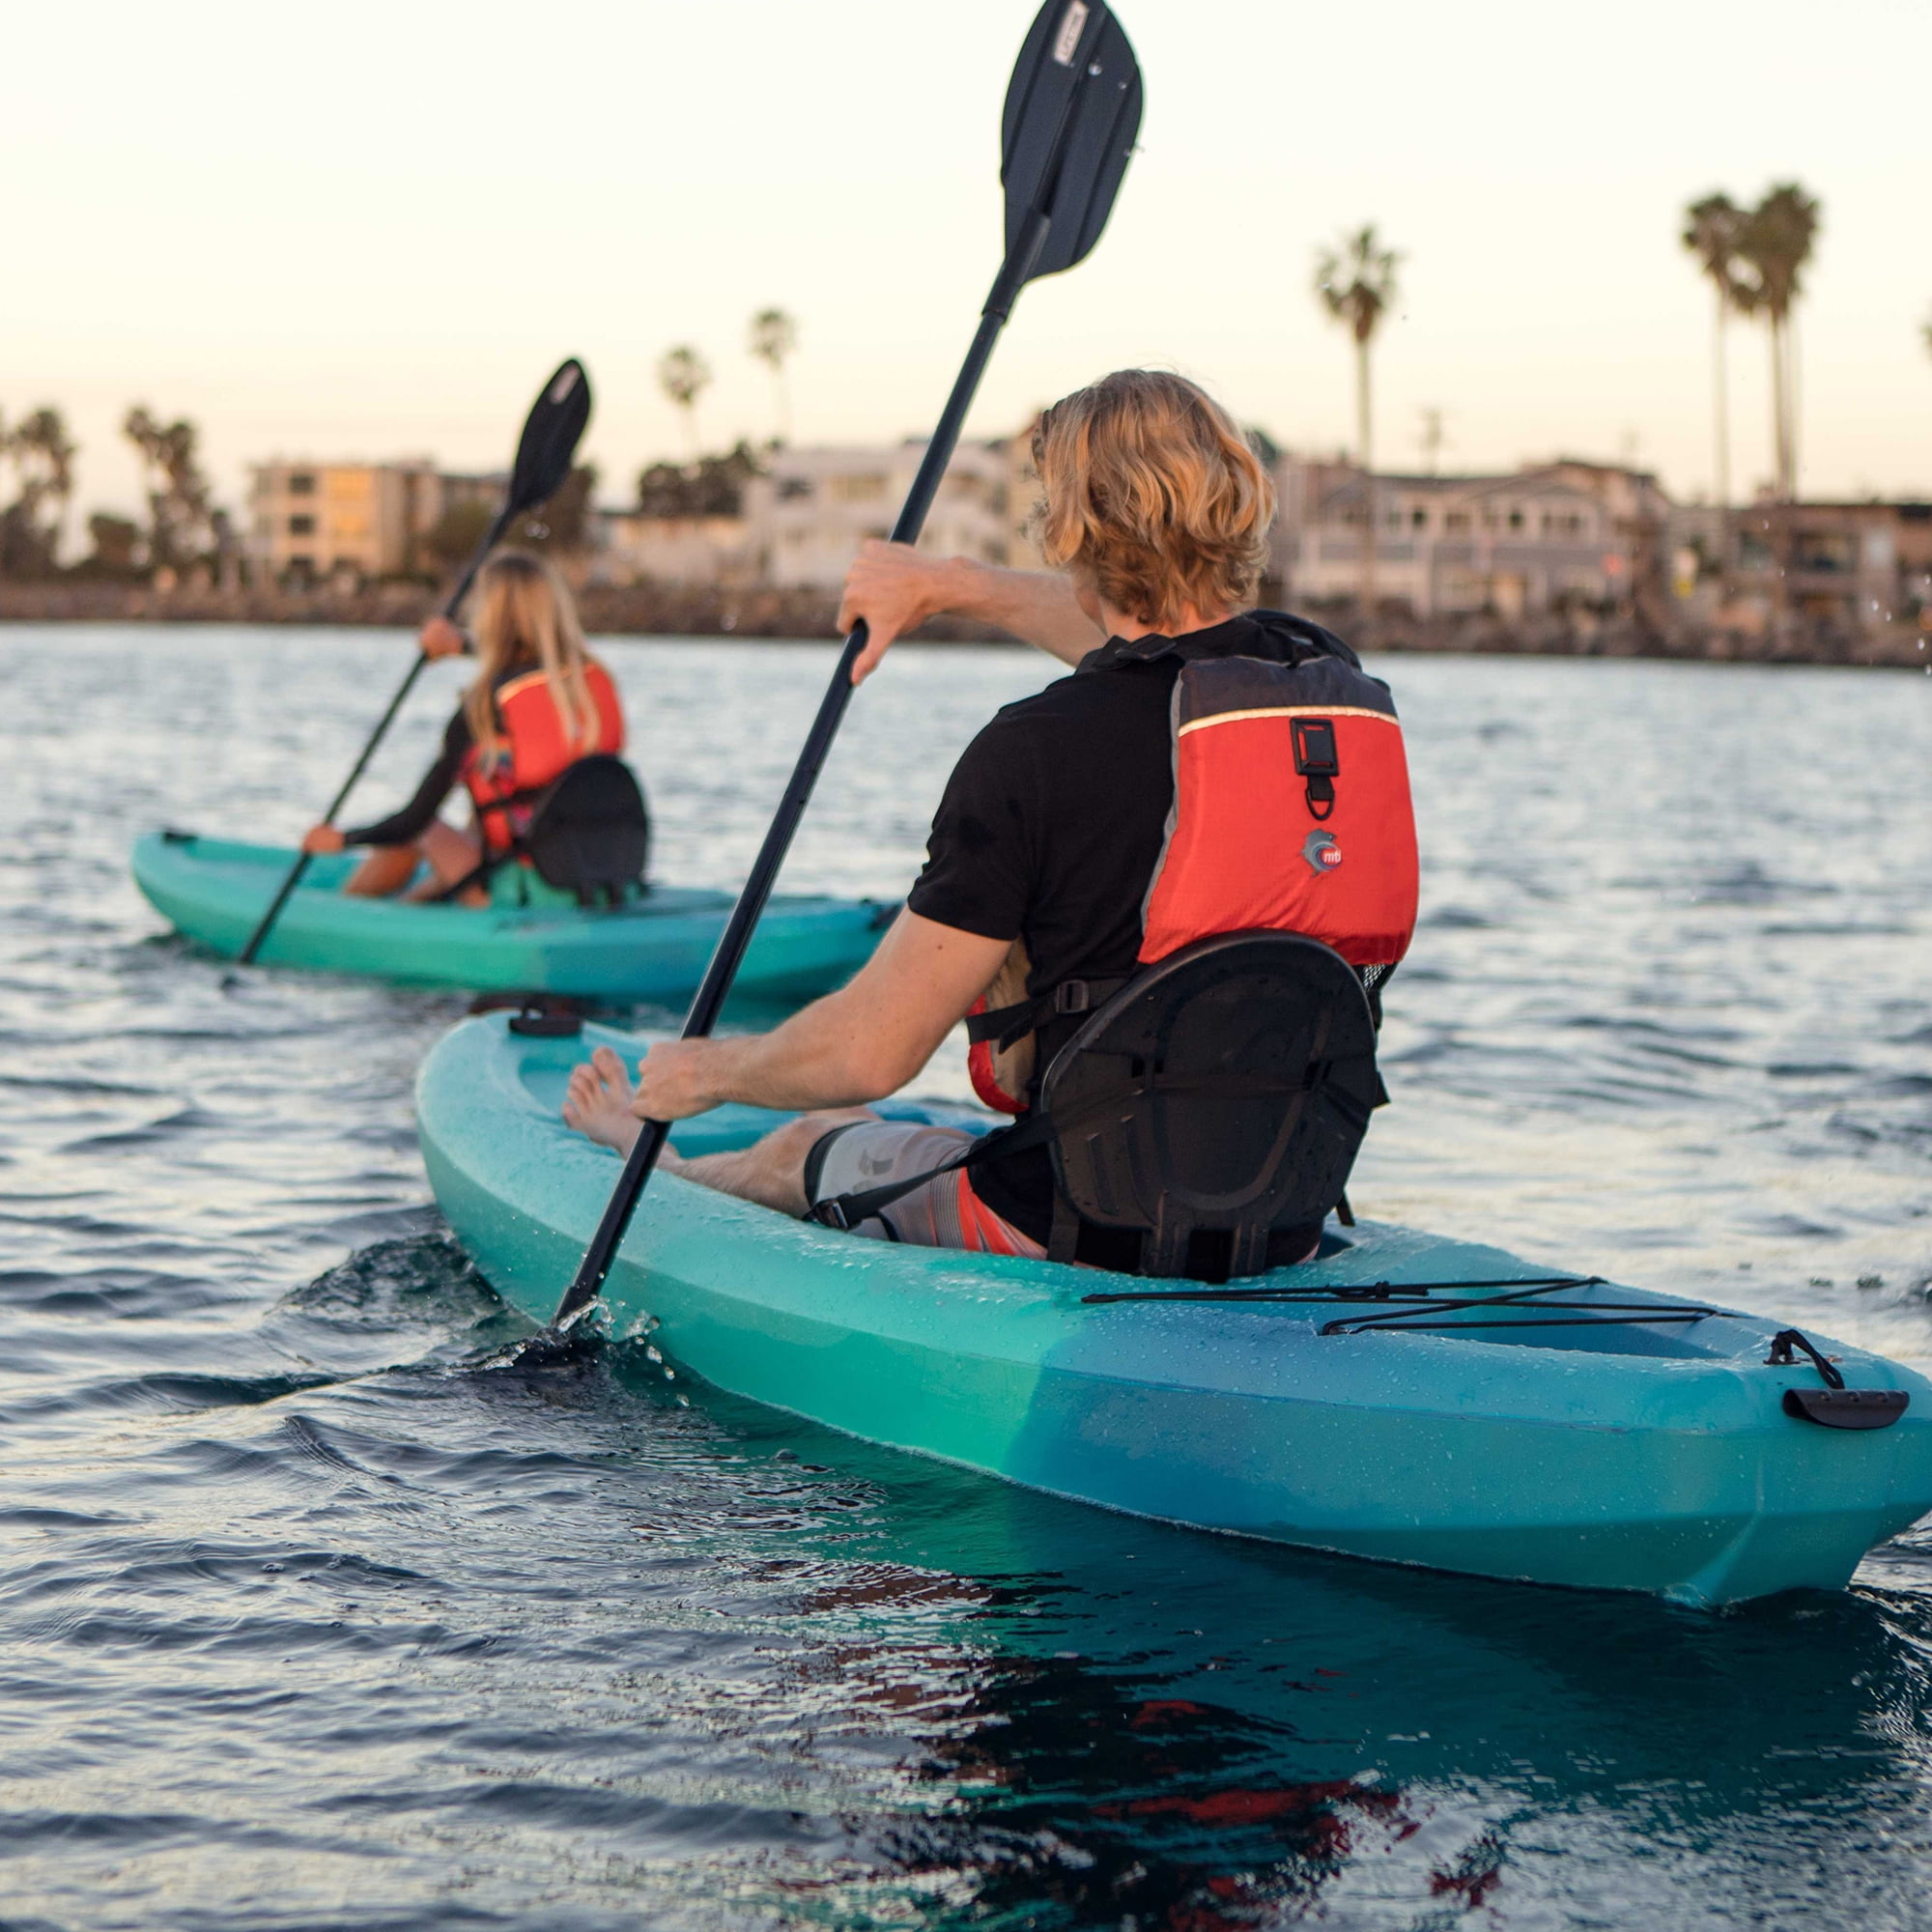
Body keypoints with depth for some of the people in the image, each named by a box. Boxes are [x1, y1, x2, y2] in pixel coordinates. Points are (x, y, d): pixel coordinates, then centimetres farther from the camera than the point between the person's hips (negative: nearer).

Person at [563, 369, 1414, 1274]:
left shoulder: (1038, 750, -21)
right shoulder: (1325, 674, -3)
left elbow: (871, 1053, -16)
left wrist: (707, 1071, 4)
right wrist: (948, 584, 32)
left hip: (1079, 1241, -5)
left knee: (815, 1143, 27)